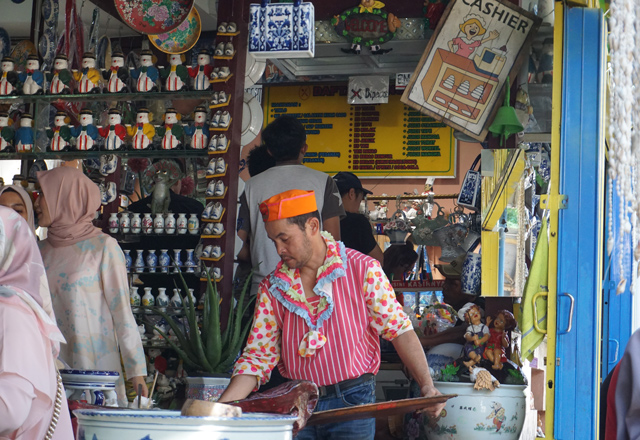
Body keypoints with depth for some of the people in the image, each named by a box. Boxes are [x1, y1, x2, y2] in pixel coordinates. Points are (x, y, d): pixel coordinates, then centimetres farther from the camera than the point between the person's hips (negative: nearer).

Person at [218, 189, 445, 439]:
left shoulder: (363, 270, -4)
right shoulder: (272, 288, 4)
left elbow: (398, 328, -6)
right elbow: (258, 355, 3)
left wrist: (426, 386, -16)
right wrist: (219, 410, -10)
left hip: (352, 400, -2)